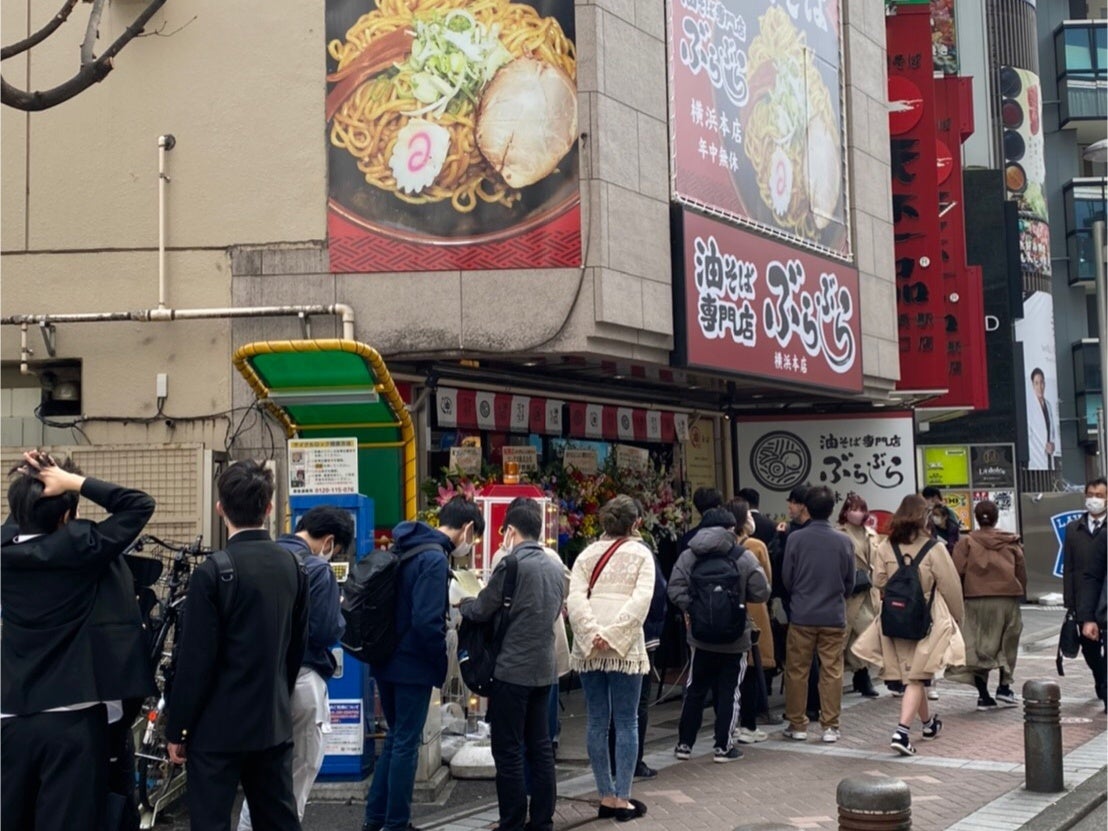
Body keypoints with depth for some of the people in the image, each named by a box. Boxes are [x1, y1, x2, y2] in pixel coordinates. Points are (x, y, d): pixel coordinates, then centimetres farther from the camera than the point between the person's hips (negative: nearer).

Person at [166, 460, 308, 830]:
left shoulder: (213, 572, -14)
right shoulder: (293, 566, 4)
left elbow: (195, 660, -14)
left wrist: (176, 729, -4)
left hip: (219, 727, -6)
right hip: (276, 723, 6)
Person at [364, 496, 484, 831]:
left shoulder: (406, 549, 10)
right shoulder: (435, 559, -19)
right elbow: (427, 621, -25)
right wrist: (442, 663, -12)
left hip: (386, 660, 9)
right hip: (413, 665, -9)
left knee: (395, 737, 19)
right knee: (406, 744, 3)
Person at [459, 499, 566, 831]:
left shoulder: (512, 564, -14)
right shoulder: (555, 567, 8)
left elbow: (481, 611, -8)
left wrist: (463, 603, 12)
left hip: (512, 670, -7)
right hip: (544, 669, 7)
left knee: (508, 752, 1)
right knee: (540, 747, 12)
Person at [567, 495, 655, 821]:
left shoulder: (586, 554, 12)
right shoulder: (641, 553, 4)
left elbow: (575, 598, -3)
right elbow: (641, 599, -11)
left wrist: (593, 634, -9)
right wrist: (613, 634, -14)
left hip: (589, 647, 3)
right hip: (625, 647, -3)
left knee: (596, 721, 8)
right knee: (626, 722, 3)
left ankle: (607, 797, 13)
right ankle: (622, 799, 3)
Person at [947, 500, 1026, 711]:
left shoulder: (966, 542, -2)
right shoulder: (1011, 542, 4)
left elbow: (957, 573, -7)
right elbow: (1022, 571, 5)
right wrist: (1021, 593, 17)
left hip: (976, 600, -1)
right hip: (1008, 599, 1)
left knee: (979, 646, 5)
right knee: (1007, 644, 18)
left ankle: (983, 695, 3)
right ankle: (1004, 686, 13)